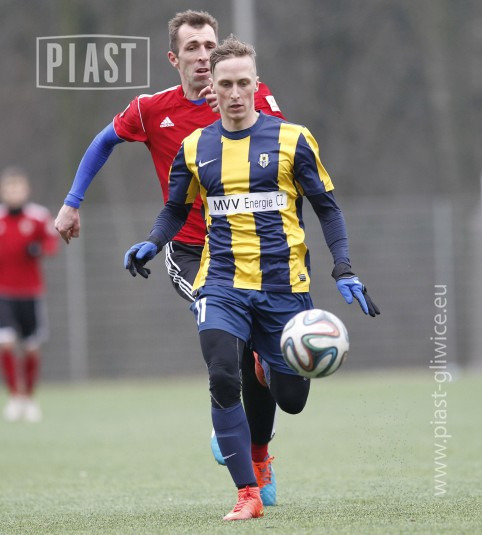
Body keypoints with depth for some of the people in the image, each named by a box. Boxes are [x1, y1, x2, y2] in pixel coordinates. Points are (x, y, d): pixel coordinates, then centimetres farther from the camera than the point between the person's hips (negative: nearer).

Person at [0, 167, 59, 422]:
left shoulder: (39, 217, -1)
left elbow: (52, 242, 3)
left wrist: (40, 249, -18)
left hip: (31, 293, 0)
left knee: (31, 349, 4)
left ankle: (29, 398, 23)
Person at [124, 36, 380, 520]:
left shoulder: (291, 139, 1)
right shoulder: (195, 148, 7)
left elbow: (327, 207, 5)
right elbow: (176, 209, 19)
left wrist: (344, 271, -5)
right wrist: (152, 244, -2)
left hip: (283, 285, 0)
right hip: (222, 284, 0)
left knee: (291, 399, 4)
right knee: (222, 379, -23)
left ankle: (270, 366, 43)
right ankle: (247, 494, -15)